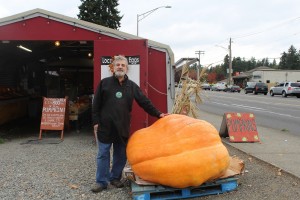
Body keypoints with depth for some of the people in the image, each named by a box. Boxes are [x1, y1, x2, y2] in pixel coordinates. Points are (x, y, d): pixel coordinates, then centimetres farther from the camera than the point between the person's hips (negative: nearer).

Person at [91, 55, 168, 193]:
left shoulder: (132, 86, 6)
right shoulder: (104, 83, 1)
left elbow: (144, 102, 5)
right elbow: (96, 104, 2)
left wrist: (158, 114, -2)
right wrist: (96, 121, -3)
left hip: (122, 127, 2)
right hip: (105, 126, -2)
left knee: (121, 155, 11)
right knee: (103, 155, 5)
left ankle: (115, 178, 28)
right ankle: (101, 181, 18)